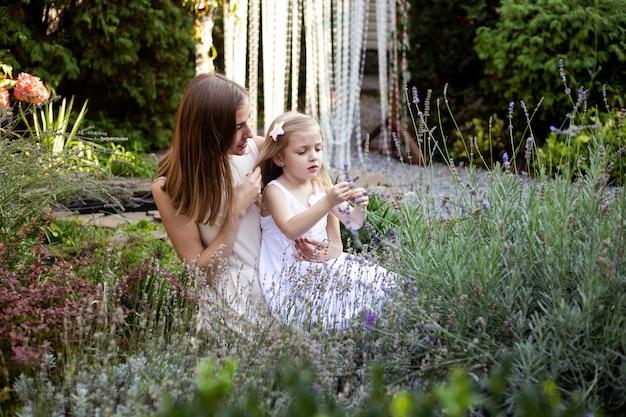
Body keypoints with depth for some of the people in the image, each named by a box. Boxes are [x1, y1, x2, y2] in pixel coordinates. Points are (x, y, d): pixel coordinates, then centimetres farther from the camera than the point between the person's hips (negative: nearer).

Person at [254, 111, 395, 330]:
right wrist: (327, 203, -40)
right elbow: (291, 230, -30)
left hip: (322, 266, 6)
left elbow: (352, 223, 5)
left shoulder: (322, 186, 6)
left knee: (380, 281, -6)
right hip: (288, 277, -6)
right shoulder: (275, 191, -12)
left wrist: (359, 208, -18)